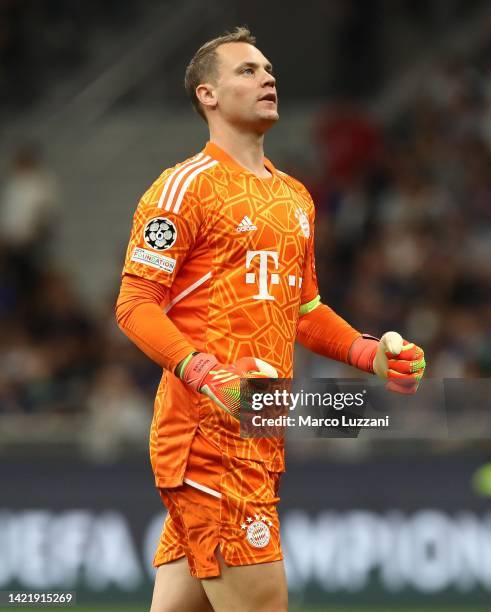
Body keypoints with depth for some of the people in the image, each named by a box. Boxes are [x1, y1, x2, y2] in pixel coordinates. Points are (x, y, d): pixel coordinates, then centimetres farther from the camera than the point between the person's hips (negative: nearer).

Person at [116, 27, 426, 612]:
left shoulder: (295, 197, 20)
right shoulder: (185, 186, -6)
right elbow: (135, 305, -10)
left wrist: (370, 353, 13)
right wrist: (207, 374, -24)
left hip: (262, 438, 8)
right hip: (206, 437, -8)